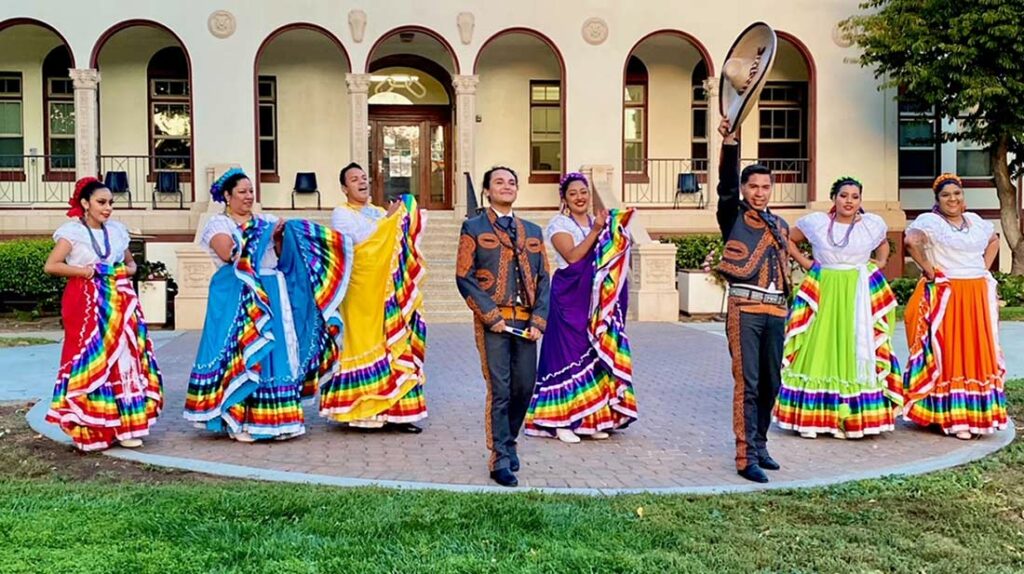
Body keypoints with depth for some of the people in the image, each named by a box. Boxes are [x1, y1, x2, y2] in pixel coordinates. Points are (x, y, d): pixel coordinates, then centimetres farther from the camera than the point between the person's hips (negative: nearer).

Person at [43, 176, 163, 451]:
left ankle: (123, 424, 6)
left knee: (124, 357, 0)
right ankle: (92, 428, 2)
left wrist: (129, 270, 4)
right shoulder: (72, 231, -2)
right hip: (87, 303, -5)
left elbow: (130, 261, 25)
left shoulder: (117, 230, 13)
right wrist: (83, 271, -12)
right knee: (92, 361, -6)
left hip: (119, 302, 5)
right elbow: (50, 265, -9)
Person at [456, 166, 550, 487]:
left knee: (525, 388, 5)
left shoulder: (533, 231, 19)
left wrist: (538, 320, 0)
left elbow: (543, 279, 13)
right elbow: (464, 277, -3)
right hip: (493, 321, -4)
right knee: (499, 391, -4)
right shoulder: (473, 228, 6)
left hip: (526, 321, 4)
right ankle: (500, 460, 4)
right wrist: (491, 315, -11)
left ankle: (507, 441, 29)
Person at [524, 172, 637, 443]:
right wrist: (595, 231, -21)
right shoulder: (559, 224, -3)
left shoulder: (599, 222, 14)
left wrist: (612, 231, -3)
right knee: (569, 352, -5)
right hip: (569, 298, -6)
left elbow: (610, 258, 10)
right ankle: (561, 421, 0)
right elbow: (572, 255, -17)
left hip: (595, 299, 6)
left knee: (596, 350, 5)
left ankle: (591, 418, 14)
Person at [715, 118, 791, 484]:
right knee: (747, 384, -6)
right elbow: (727, 184, -13)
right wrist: (729, 143, -24)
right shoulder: (734, 217, 3)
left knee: (771, 384, 11)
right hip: (745, 308, -6)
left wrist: (786, 305, 19)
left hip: (776, 311, 6)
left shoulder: (780, 225, 18)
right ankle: (746, 457, -4)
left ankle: (759, 444, 26)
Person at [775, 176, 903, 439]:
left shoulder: (873, 223, 8)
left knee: (859, 352, 0)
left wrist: (880, 264, 10)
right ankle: (810, 416, 2)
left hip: (861, 295, 2)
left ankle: (855, 418, 6)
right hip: (823, 293, -1)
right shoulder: (815, 222, 2)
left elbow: (884, 243, 28)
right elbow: (788, 240, 13)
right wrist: (805, 262, 3)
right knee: (820, 349, -3)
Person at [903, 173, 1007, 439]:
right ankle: (951, 417, 2)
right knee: (949, 355, -3)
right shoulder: (929, 221, -8)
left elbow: (994, 240, 31)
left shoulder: (974, 220, 13)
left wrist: (985, 268, 16)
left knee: (978, 354, 9)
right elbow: (911, 240, -27)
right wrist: (928, 269, -19)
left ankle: (977, 413, 19)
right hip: (945, 296, -7)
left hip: (977, 296, 7)